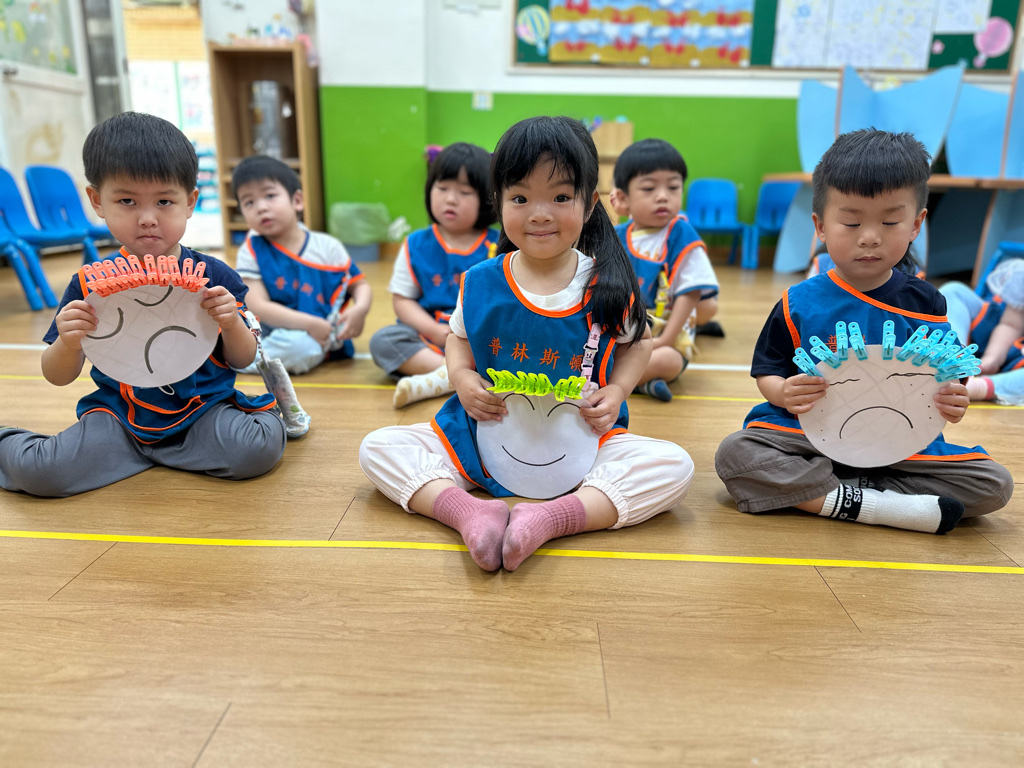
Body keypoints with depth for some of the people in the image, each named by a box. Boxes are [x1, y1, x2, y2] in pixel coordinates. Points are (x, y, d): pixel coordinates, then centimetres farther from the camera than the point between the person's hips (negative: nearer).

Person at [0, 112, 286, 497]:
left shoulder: (214, 277, -5)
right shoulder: (89, 284, -3)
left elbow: (242, 360, 1)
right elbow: (59, 377, 3)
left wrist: (232, 324, -20)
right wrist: (68, 342, -20)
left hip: (203, 406, 0)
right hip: (117, 415, 0)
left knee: (257, 449, -28)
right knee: (39, 472, -20)